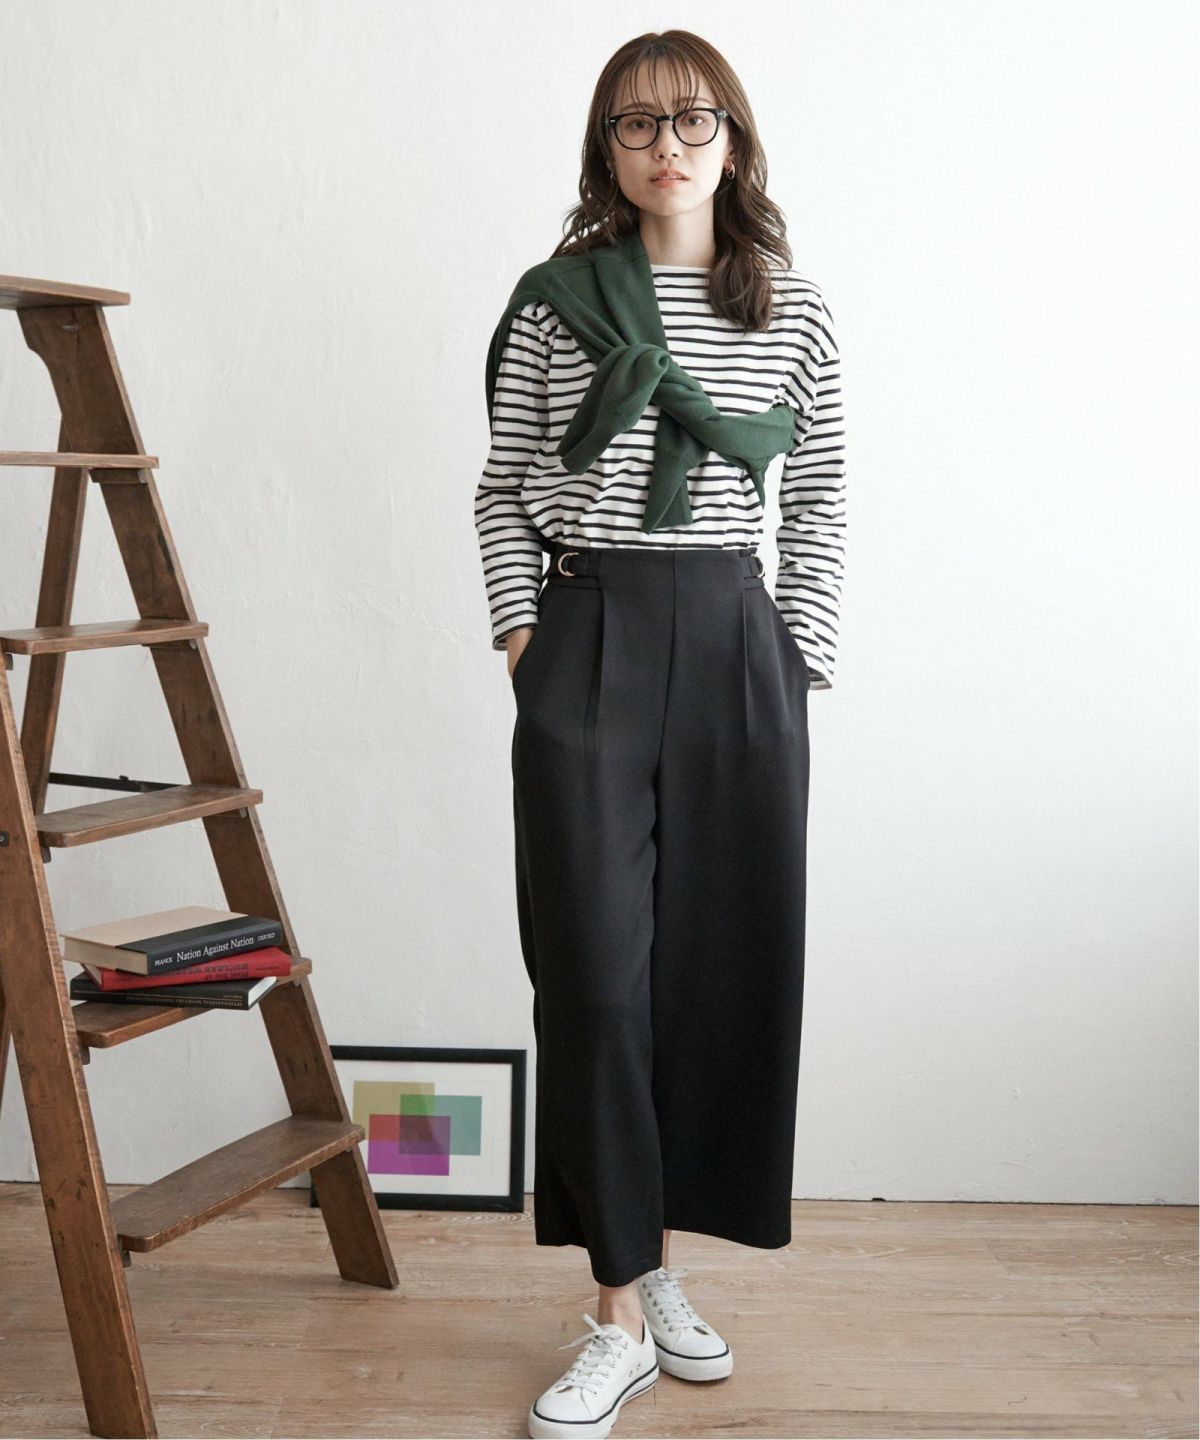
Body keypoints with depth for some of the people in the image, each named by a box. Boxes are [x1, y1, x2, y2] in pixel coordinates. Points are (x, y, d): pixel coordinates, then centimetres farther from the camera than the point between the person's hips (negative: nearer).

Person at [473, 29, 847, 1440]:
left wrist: (803, 653, 2)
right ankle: (622, 1313, 5)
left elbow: (820, 501, 10)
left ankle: (657, 1255, 24)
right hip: (587, 635, -1)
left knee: (719, 955, 5)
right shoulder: (552, 300, 5)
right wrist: (520, 626, -2)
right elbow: (504, 488, 8)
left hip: (735, 638, 2)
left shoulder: (795, 310, 8)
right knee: (594, 966, -5)